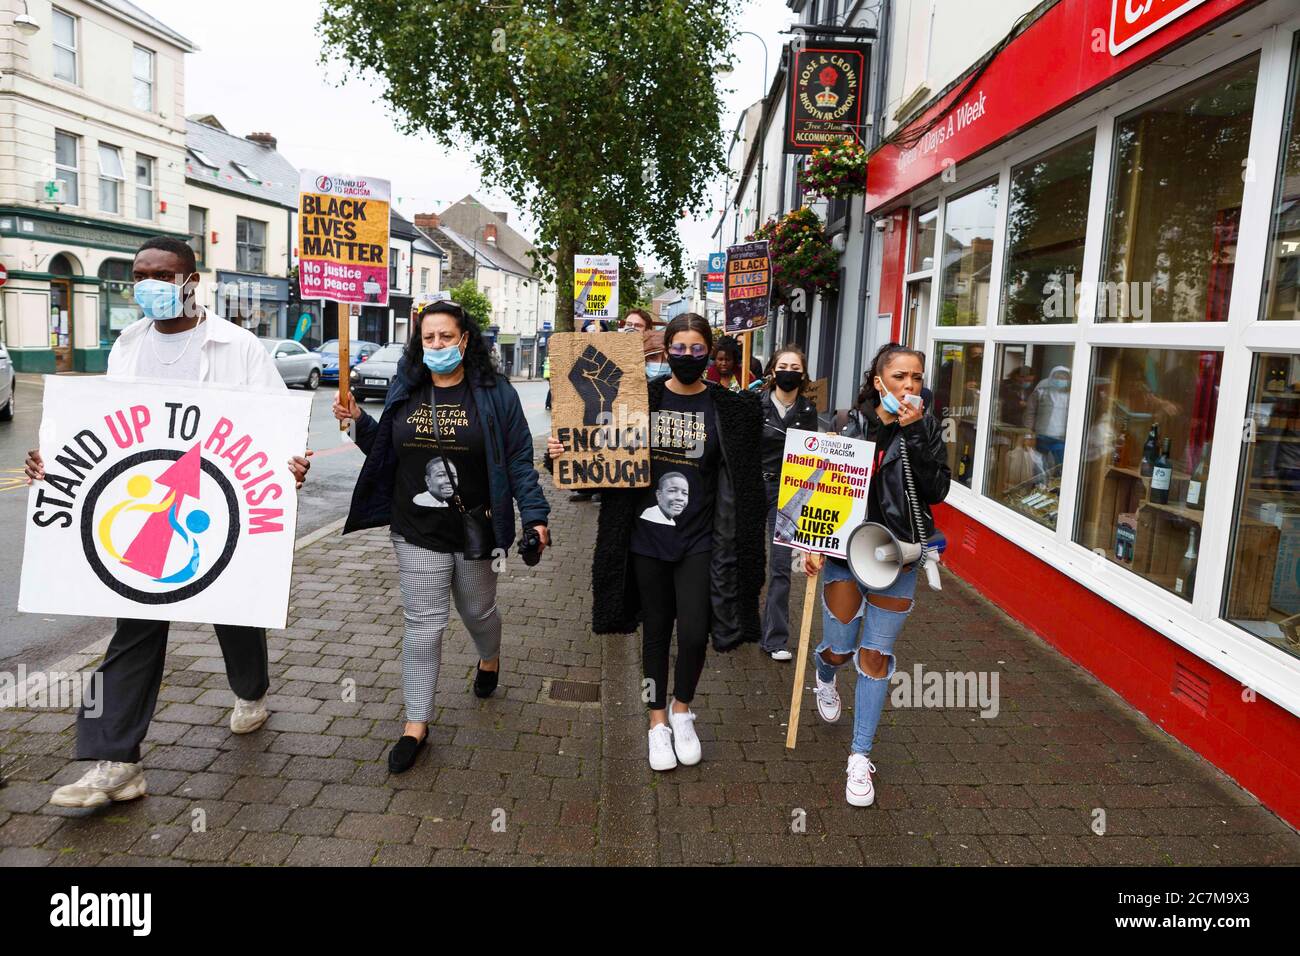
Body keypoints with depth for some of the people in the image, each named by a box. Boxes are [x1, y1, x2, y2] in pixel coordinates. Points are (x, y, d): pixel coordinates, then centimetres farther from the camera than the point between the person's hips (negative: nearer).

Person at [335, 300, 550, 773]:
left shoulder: (494, 393, -7)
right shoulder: (404, 391, 4)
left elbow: (518, 460, -6)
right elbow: (386, 450, 13)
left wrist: (534, 514, -12)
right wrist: (359, 423, -4)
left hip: (475, 530, -1)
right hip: (417, 532, 2)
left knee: (478, 611, 19)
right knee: (423, 623, 1)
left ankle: (490, 659, 53)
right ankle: (416, 723, 12)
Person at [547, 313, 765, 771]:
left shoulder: (729, 409, -2)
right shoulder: (642, 398, -1)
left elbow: (743, 482, -1)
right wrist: (563, 452, -15)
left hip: (698, 541, -1)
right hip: (647, 538, 1)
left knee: (694, 634, -5)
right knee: (656, 631, 12)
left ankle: (681, 708, 26)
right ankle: (658, 721, 32)